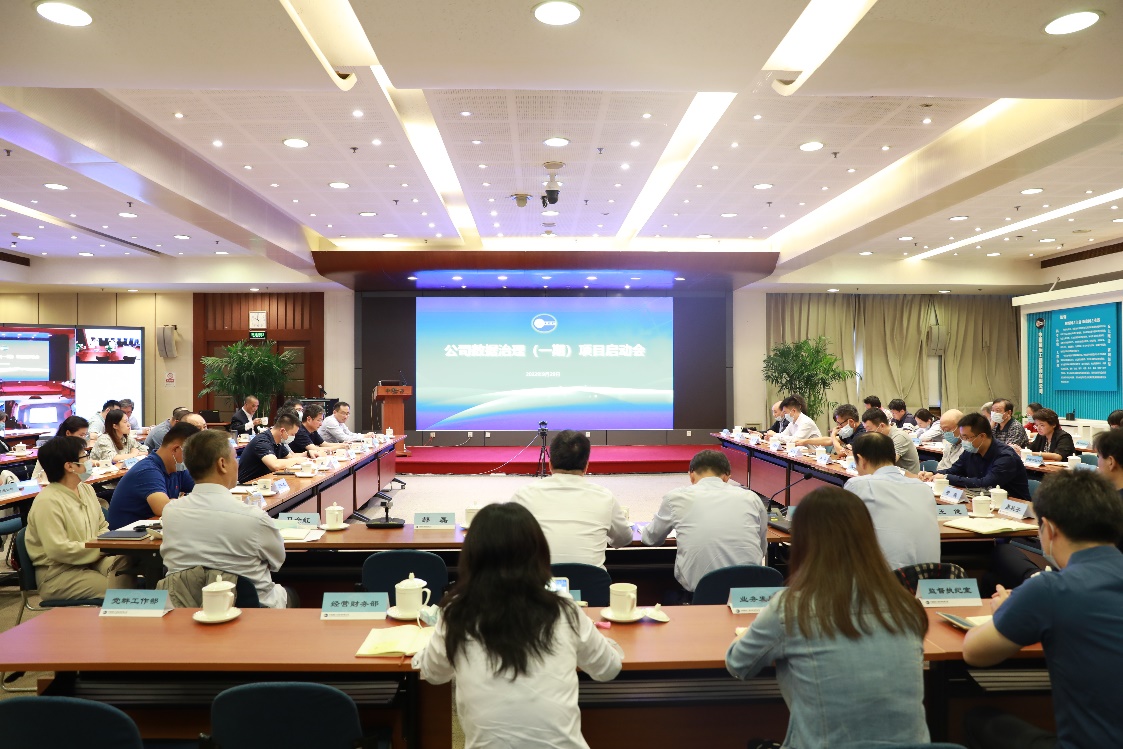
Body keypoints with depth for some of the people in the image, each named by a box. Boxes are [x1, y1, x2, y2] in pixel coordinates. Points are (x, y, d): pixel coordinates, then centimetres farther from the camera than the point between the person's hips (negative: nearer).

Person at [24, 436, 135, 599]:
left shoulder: (86, 489, 7)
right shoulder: (48, 502, -18)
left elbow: (102, 527, 14)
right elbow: (59, 550, -24)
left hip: (90, 560, 7)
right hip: (58, 574, -7)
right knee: (116, 591, -23)